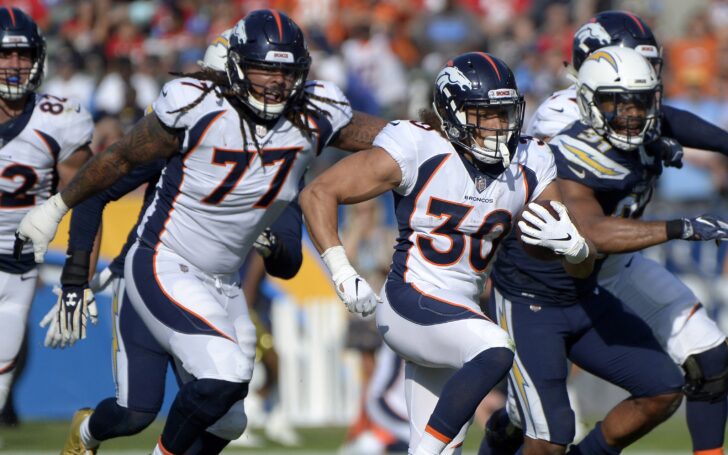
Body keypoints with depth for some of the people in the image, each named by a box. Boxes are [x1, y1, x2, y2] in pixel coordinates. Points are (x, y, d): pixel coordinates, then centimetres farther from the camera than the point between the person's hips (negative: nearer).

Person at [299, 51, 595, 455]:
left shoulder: (528, 168, 2)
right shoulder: (416, 152, -13)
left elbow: (582, 267, 4)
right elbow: (317, 194, -9)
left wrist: (573, 245, -20)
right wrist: (342, 274, -16)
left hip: (460, 312, 7)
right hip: (409, 304, -7)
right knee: (495, 351, -32)